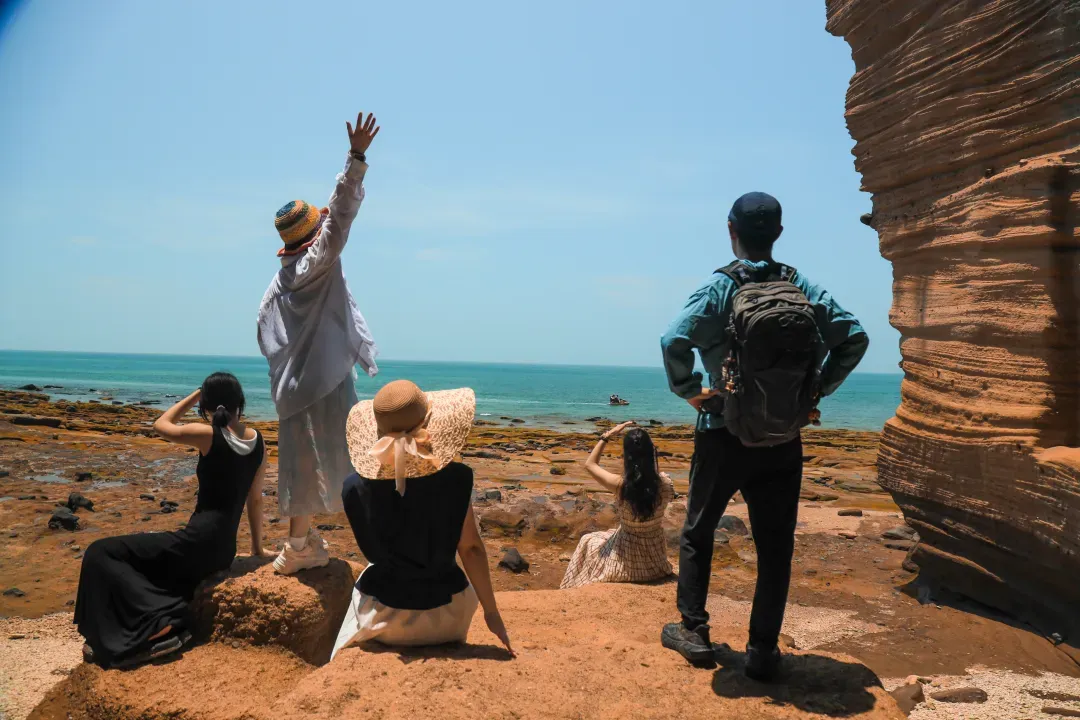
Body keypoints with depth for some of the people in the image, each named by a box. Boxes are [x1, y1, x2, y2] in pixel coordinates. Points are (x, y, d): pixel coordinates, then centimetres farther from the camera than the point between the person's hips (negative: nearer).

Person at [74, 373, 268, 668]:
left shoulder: (207, 435, -13)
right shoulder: (257, 441, 5)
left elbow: (161, 425, 7)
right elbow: (255, 500, 13)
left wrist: (195, 395, 10)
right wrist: (257, 548, 22)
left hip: (196, 543, -8)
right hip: (224, 551, 8)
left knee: (101, 553, 2)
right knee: (143, 561, 30)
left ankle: (156, 627, -7)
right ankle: (171, 621, 9)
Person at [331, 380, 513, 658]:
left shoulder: (356, 486, -17)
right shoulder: (455, 479, -20)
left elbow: (372, 549, 0)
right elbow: (471, 549, -13)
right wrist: (491, 612, -3)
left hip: (382, 612, 1)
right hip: (445, 611, 0)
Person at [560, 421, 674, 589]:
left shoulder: (620, 485, -25)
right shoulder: (665, 484, -18)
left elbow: (590, 464, -6)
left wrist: (607, 436, -2)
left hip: (628, 562, -3)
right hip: (655, 560, 3)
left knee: (587, 542, 29)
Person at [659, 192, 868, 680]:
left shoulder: (720, 287, -10)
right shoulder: (802, 287, 1)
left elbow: (674, 341, -24)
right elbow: (854, 338, 1)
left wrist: (689, 391, -10)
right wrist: (817, 390, 5)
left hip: (725, 435, -2)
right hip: (784, 441, 3)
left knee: (697, 533, 17)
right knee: (775, 545, 11)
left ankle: (693, 630, 22)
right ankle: (762, 651, 16)